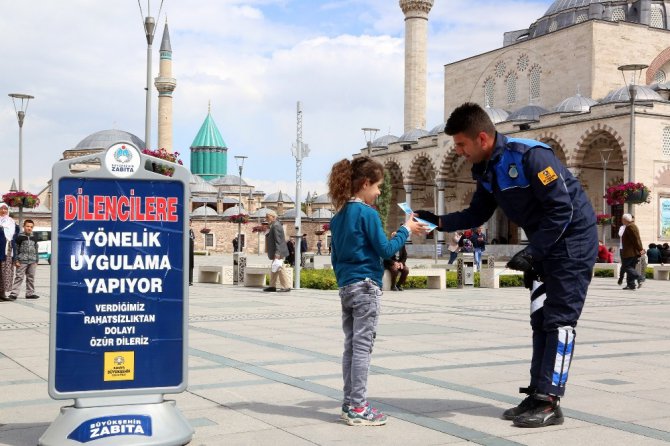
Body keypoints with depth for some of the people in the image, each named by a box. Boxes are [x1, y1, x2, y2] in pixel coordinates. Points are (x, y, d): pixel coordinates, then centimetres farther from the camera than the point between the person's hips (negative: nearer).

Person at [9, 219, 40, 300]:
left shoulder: (34, 238, 12)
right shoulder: (19, 237, -3)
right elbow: (16, 249, -4)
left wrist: (36, 261, 14)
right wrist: (16, 260, -9)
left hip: (32, 261, 5)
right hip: (22, 261, -5)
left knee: (31, 278, 9)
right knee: (19, 277, -8)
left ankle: (30, 293, 16)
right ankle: (14, 294, -8)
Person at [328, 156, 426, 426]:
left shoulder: (339, 216, 12)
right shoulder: (367, 213, -12)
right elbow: (386, 250, -11)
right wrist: (406, 230, 0)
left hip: (346, 287, 8)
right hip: (366, 286, -8)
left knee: (351, 346, 11)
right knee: (362, 346, -4)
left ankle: (349, 404, 15)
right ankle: (358, 409, -1)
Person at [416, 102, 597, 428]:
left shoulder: (530, 156, -26)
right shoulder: (484, 169, 1)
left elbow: (562, 209, -25)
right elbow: (477, 215, 8)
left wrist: (531, 252, -26)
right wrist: (438, 222, -6)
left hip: (573, 239, -9)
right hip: (544, 245, 9)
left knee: (559, 321, -9)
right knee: (541, 319, 9)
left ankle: (550, 402, -6)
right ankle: (538, 394, 15)